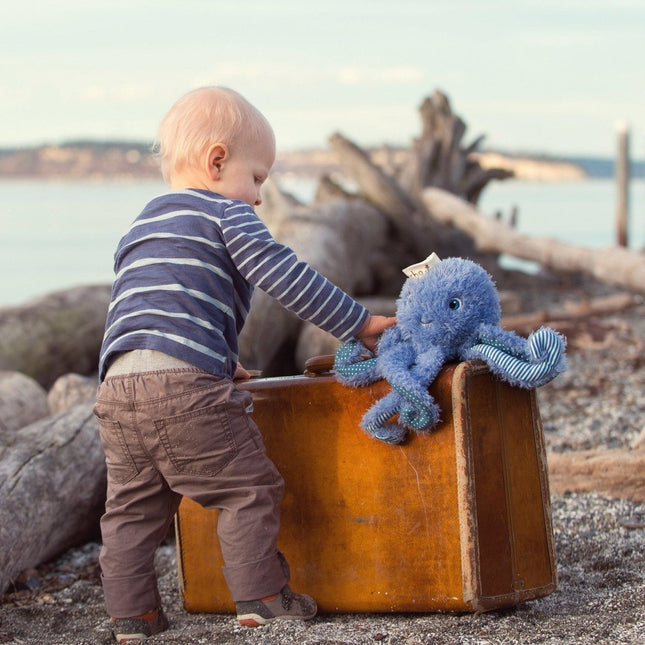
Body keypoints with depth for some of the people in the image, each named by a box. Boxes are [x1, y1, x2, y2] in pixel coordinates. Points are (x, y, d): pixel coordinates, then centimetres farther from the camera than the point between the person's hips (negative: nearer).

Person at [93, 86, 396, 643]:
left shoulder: (139, 229, 30)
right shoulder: (227, 216, 7)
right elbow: (289, 280, 0)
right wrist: (359, 323, 8)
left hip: (118, 386, 7)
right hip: (186, 385, -7)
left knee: (134, 505, 14)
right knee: (249, 488, 3)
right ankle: (260, 597, 4)